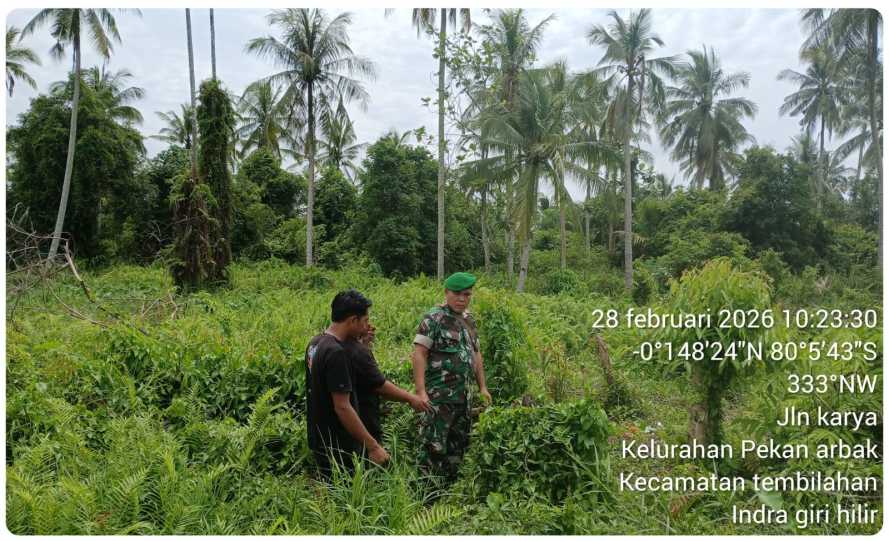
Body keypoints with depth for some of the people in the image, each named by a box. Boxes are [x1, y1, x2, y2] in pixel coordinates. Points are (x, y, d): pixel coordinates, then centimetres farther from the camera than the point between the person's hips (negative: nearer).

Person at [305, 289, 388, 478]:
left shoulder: (316, 342, 4)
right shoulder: (336, 352, -25)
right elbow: (342, 407, -26)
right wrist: (373, 446, -22)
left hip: (321, 439, 9)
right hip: (336, 446, -9)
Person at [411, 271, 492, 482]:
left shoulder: (469, 320, 13)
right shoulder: (434, 318, -10)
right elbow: (419, 354, -15)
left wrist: (482, 387, 17)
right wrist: (420, 391, -21)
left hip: (463, 394, 8)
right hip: (438, 395, -8)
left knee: (458, 443, 15)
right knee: (434, 445, -4)